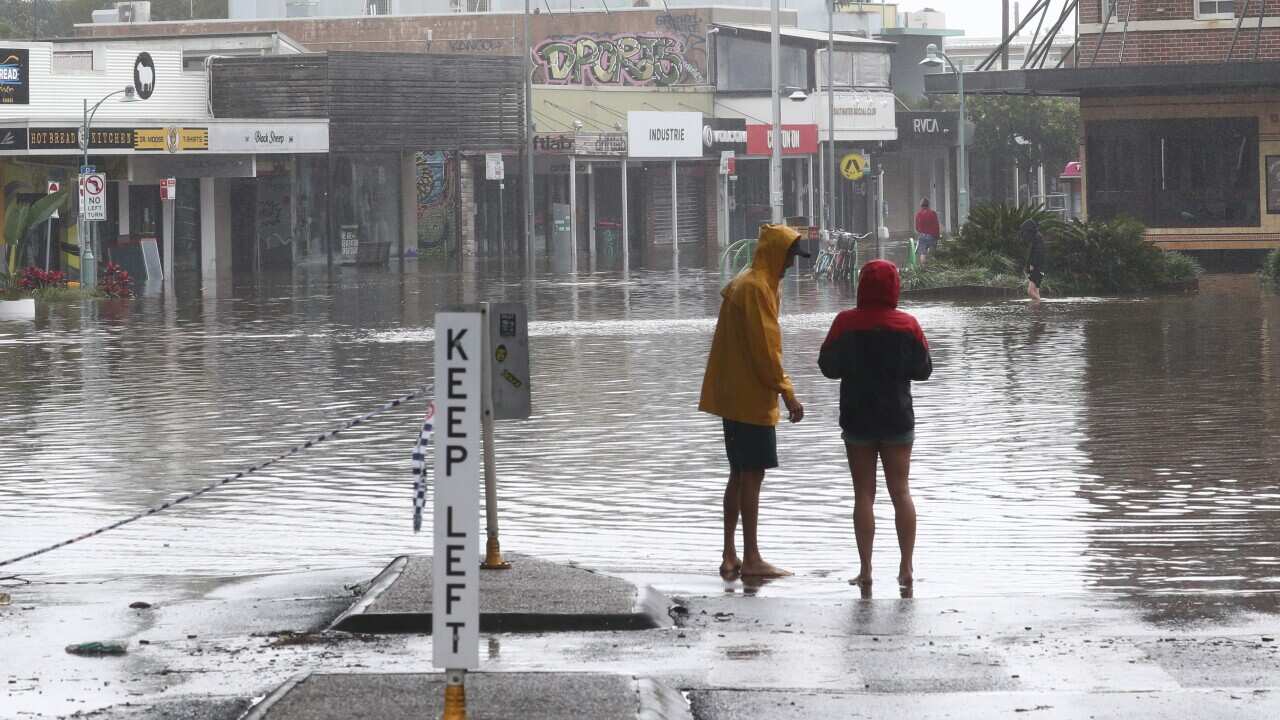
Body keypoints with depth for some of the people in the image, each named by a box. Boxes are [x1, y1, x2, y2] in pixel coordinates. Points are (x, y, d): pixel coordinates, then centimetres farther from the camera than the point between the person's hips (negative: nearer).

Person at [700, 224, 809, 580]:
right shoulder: (757, 288, -15)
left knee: (740, 475, 11)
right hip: (752, 398, -10)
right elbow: (765, 346, -20)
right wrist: (787, 392, -17)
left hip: (733, 396, 10)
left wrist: (778, 388, 22)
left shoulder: (743, 283, 16)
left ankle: (730, 557, 12)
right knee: (752, 474, -7)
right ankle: (751, 559, -5)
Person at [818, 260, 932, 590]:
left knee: (863, 494, 4)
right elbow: (923, 369, 0)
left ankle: (865, 570, 0)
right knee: (901, 491, 8)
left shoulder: (845, 323, -11)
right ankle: (906, 569, 5)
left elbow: (828, 366, -4)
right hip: (897, 420, 1)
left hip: (857, 420, -1)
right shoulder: (907, 325, -7)